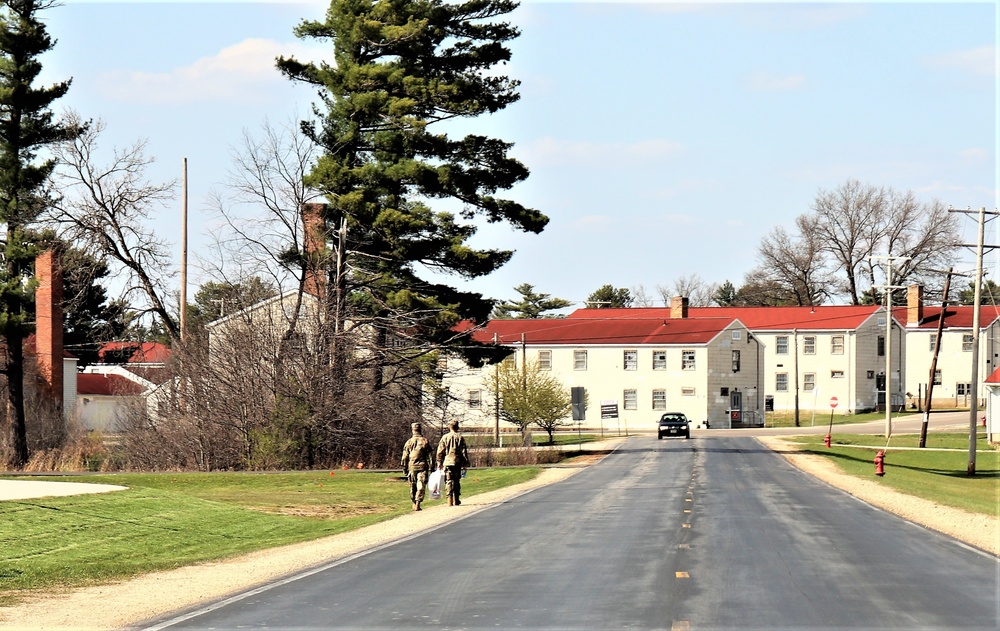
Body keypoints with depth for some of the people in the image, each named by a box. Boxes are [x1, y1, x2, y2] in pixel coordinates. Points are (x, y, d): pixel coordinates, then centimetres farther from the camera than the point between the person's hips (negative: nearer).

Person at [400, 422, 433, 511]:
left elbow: (405, 457, 6)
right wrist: (431, 467, 2)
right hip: (422, 467, -2)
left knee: (413, 487, 14)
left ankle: (414, 503, 20)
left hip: (412, 467, 2)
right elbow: (429, 456, -3)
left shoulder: (409, 442, 3)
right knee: (421, 487, -3)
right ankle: (417, 504, -13)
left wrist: (404, 469, 12)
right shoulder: (425, 441, -3)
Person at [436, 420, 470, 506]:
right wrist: (465, 463, 6)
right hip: (457, 462, 0)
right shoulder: (460, 438, 1)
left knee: (449, 481, 0)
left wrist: (440, 462, 8)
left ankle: (450, 501, -8)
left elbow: (440, 451, 2)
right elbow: (464, 451, 1)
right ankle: (456, 500, 13)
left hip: (447, 462, 0)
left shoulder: (445, 437, 2)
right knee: (457, 481, 11)